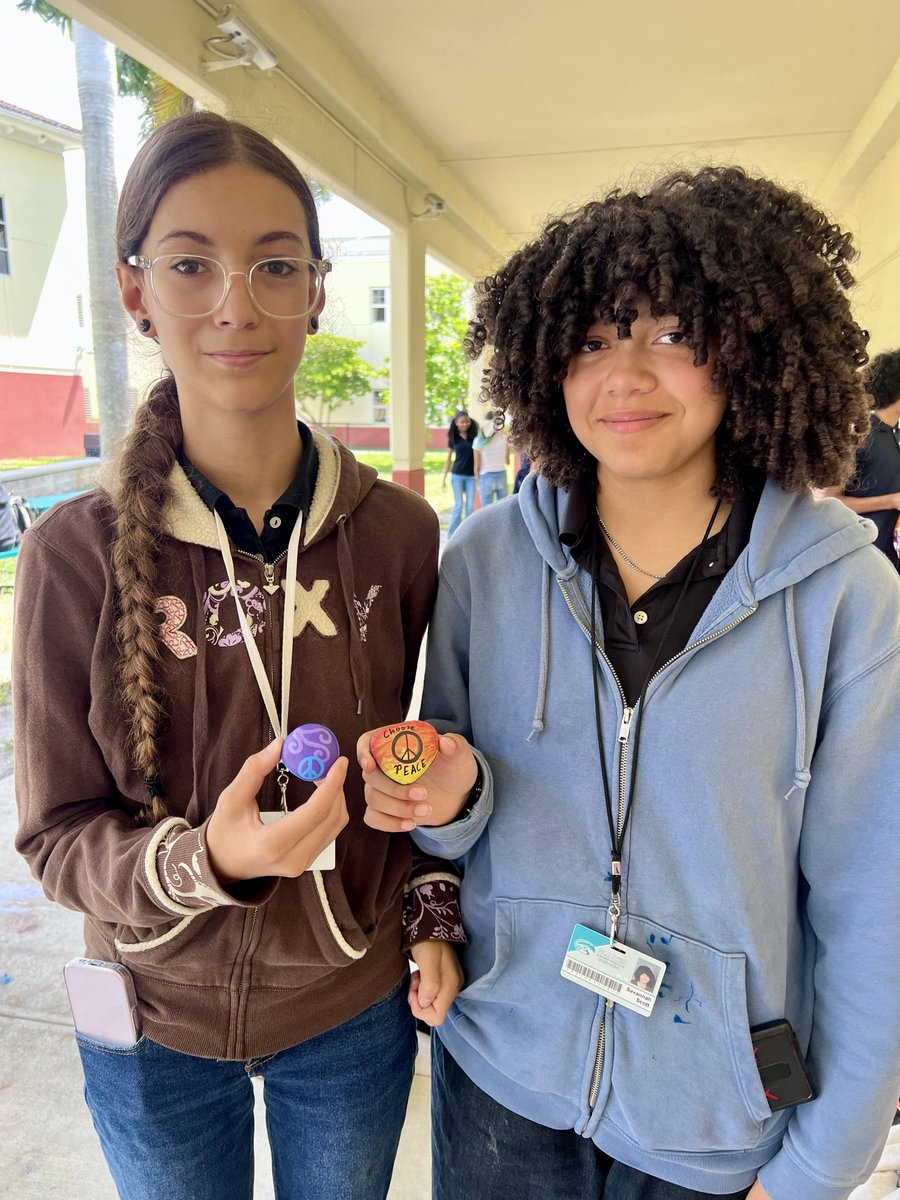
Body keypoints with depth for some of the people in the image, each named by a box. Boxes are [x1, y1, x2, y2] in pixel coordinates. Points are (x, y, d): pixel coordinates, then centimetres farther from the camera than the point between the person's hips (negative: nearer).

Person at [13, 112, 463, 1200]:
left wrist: (434, 915, -5)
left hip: (356, 1009, 1)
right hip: (157, 1026, 0)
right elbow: (58, 840, -13)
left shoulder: (398, 530, -12)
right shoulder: (79, 552, -17)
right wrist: (204, 861, -30)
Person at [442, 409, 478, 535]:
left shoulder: (474, 436, 2)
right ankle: (452, 537, 6)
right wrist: (443, 477, 4)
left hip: (471, 476, 1)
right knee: (458, 506, -1)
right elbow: (449, 458, 7)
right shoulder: (453, 438, 2)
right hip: (457, 475, -1)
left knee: (470, 506, 2)